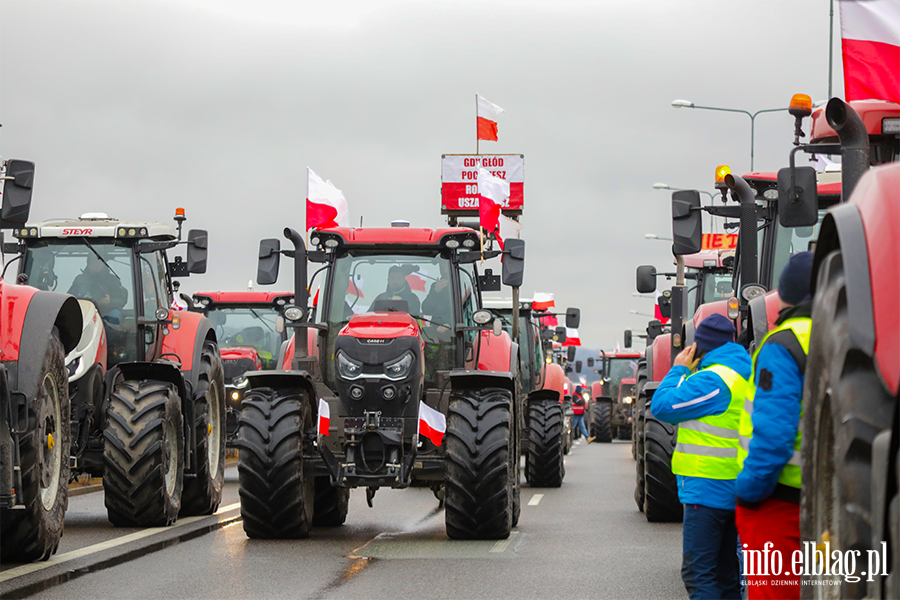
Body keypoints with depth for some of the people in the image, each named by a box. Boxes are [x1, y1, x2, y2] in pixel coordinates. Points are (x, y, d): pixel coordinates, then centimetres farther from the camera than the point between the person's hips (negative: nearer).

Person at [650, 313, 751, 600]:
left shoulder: (713, 380, -17)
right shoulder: (743, 376, 14)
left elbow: (662, 406, -13)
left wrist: (679, 369, -1)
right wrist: (687, 372, 17)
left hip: (707, 489, -10)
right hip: (732, 489, 10)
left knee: (698, 572, -9)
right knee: (725, 571, 15)